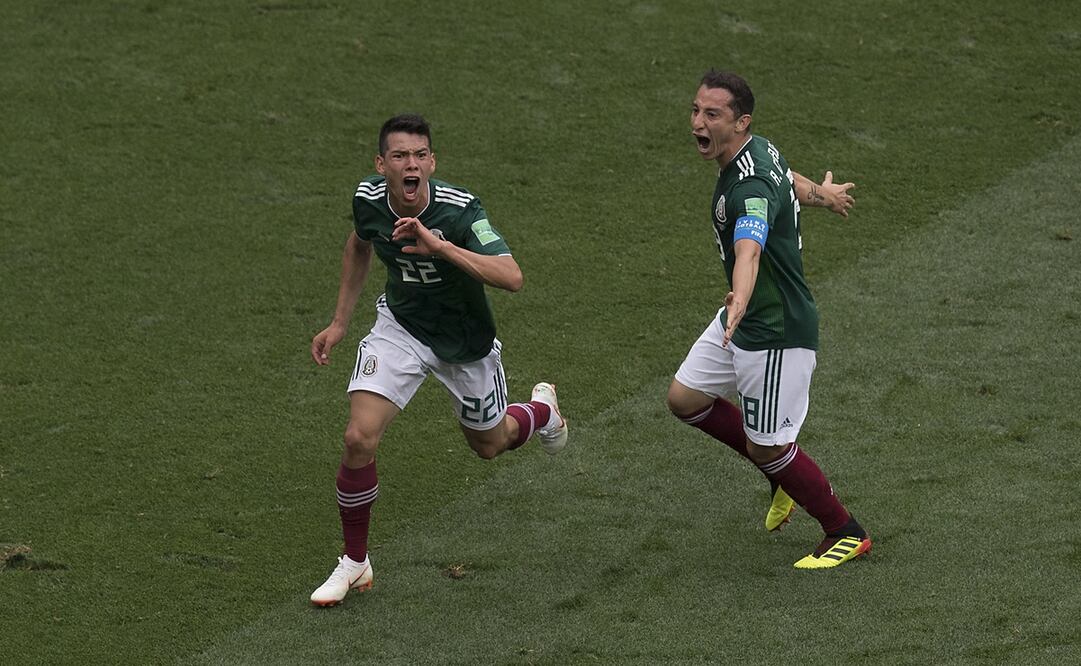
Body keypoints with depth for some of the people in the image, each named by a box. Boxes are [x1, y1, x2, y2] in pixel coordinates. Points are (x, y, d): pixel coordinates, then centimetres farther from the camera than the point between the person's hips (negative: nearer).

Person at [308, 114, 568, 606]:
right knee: (359, 438, -18)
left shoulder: (459, 210, -32)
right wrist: (339, 322, 9)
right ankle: (354, 562, 3)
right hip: (400, 326, 2)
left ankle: (542, 409, 58)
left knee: (489, 444, 20)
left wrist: (438, 245, -51)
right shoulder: (368, 198, -17)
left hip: (466, 341, -2)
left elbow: (511, 277, -43)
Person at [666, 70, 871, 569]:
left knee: (767, 449, 0)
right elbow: (788, 180, 23)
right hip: (743, 321, 10)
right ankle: (783, 473, 30)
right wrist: (823, 193, 45)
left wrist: (740, 301, -70)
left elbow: (749, 250, -51)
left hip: (777, 334, -10)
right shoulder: (757, 149, -1)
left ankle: (846, 533, 21)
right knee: (685, 399, 13)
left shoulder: (751, 186, -31)